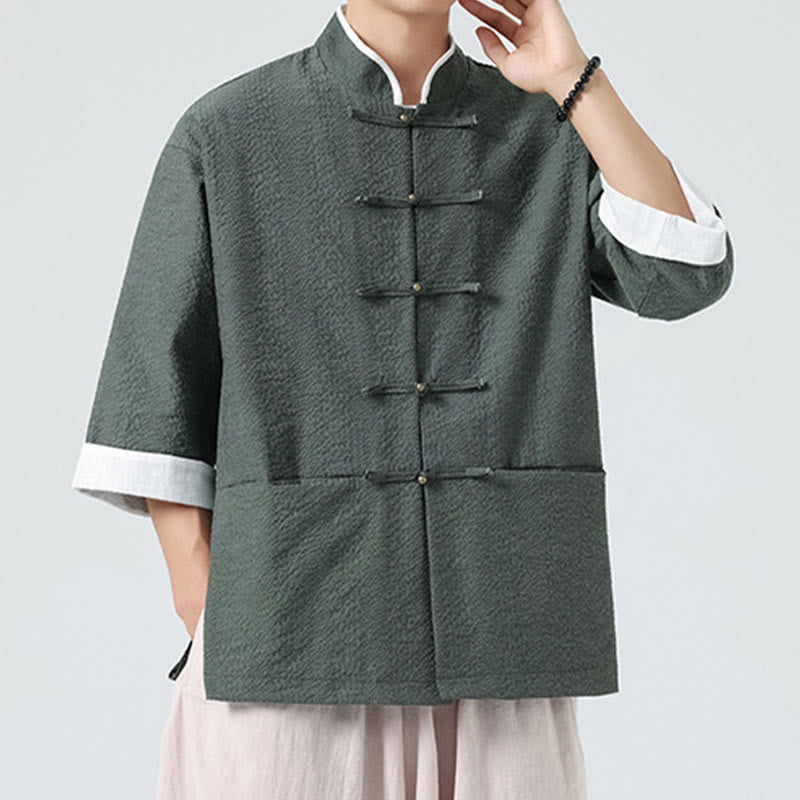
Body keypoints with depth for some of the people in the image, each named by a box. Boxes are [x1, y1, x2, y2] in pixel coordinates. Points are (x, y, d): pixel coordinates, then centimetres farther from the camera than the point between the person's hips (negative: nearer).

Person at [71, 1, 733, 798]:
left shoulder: (545, 132, 9)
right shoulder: (225, 133, 2)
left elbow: (684, 275, -6)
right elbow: (160, 395, 2)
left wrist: (573, 79, -6)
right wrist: (204, 617, -3)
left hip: (496, 612, 3)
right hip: (293, 609, -2)